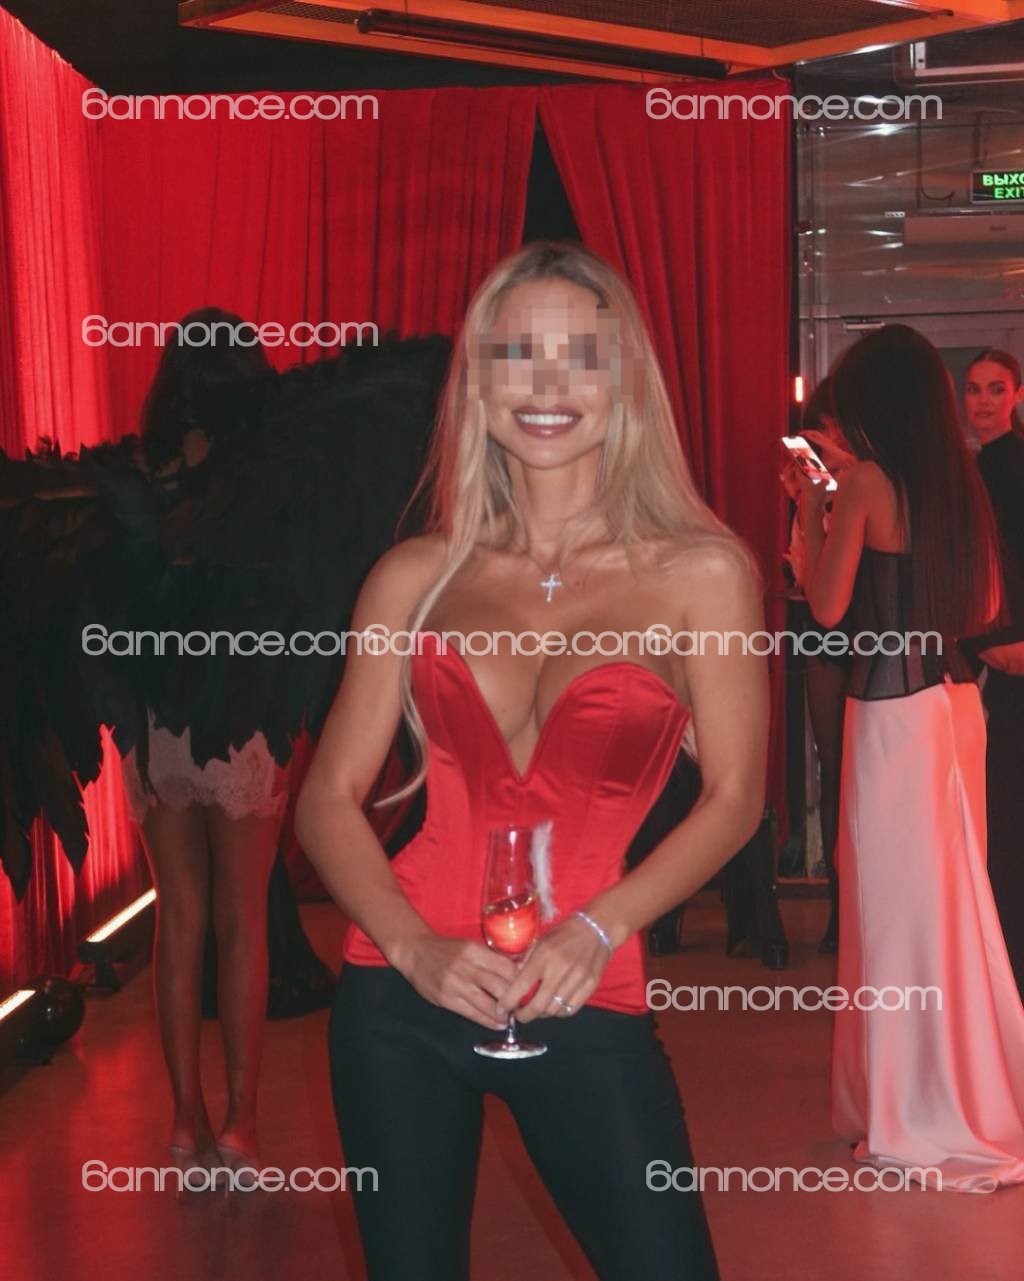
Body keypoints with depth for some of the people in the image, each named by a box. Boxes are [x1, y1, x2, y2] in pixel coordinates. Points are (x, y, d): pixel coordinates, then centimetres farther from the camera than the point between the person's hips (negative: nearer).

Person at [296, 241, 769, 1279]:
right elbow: (328, 800, 3)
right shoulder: (416, 578, 2)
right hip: (399, 997, 2)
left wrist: (595, 930, -14)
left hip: (584, 1005, -1)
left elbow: (733, 797, -1)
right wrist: (415, 948, -13)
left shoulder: (701, 573, -3)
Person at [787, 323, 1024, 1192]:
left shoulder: (867, 483, -11)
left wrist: (812, 514, 2)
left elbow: (828, 605, -9)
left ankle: (921, 1119, 9)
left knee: (901, 906, 1)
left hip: (892, 712, -7)